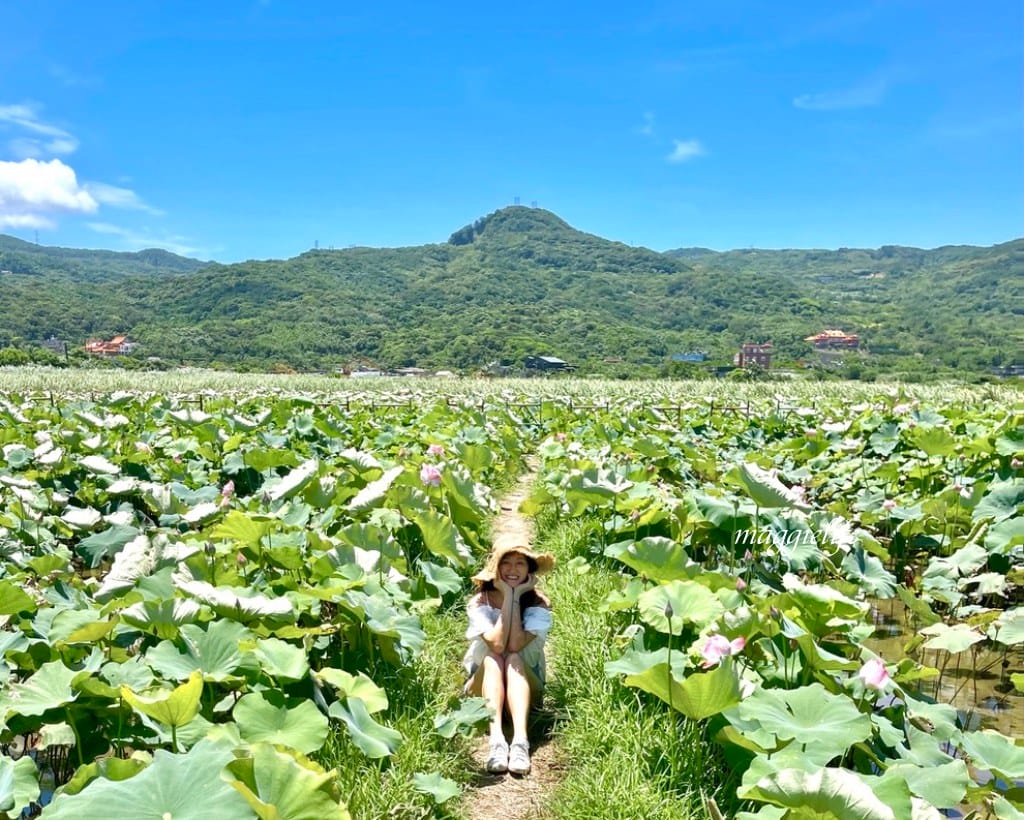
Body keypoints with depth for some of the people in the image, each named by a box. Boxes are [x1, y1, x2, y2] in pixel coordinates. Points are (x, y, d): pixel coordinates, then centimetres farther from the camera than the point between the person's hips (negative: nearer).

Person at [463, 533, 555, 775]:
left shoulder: (539, 603, -11)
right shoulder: (480, 602, -11)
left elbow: (515, 645, -27)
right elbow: (497, 645, -29)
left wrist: (516, 596, -23)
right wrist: (508, 596, -24)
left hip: (525, 684, 0)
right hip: (483, 687, 0)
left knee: (514, 659, -31)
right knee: (492, 659, -30)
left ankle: (520, 739, -50)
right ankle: (497, 740, -48)